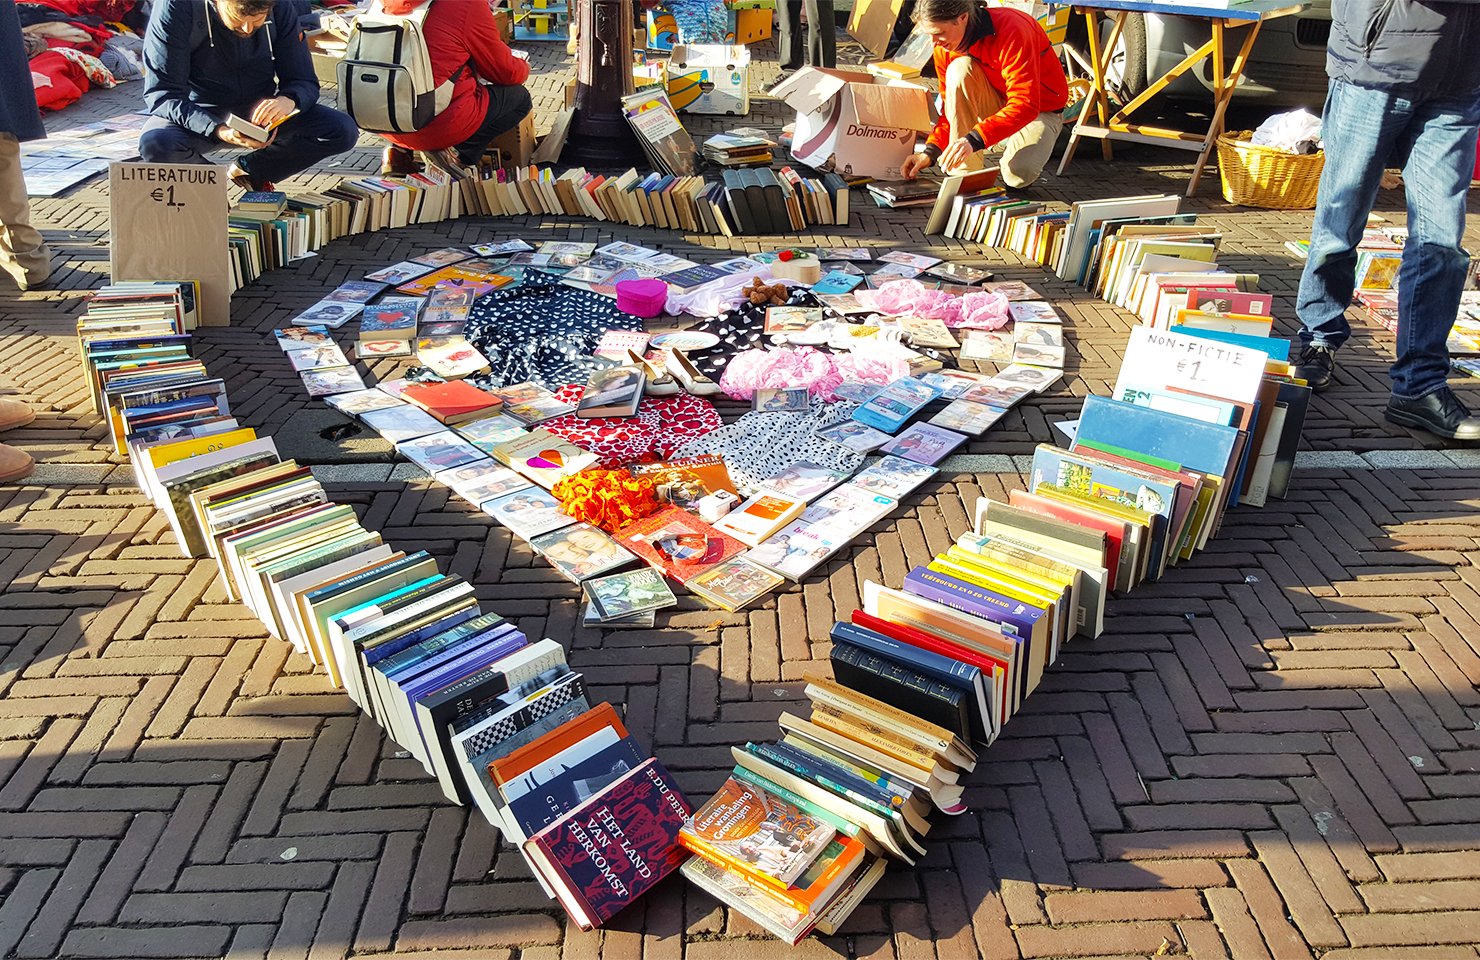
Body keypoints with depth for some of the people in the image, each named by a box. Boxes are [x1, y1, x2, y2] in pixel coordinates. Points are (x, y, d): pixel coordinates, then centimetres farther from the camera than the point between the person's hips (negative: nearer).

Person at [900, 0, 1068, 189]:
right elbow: (951, 106, -3)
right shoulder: (945, 47, -11)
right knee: (959, 68, -26)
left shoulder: (1012, 31, -30)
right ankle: (965, 170, -19)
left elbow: (1026, 105, -35)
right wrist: (931, 152, -21)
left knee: (1019, 175, -33)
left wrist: (974, 139, -46)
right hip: (995, 103, 5)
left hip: (1041, 109, -5)